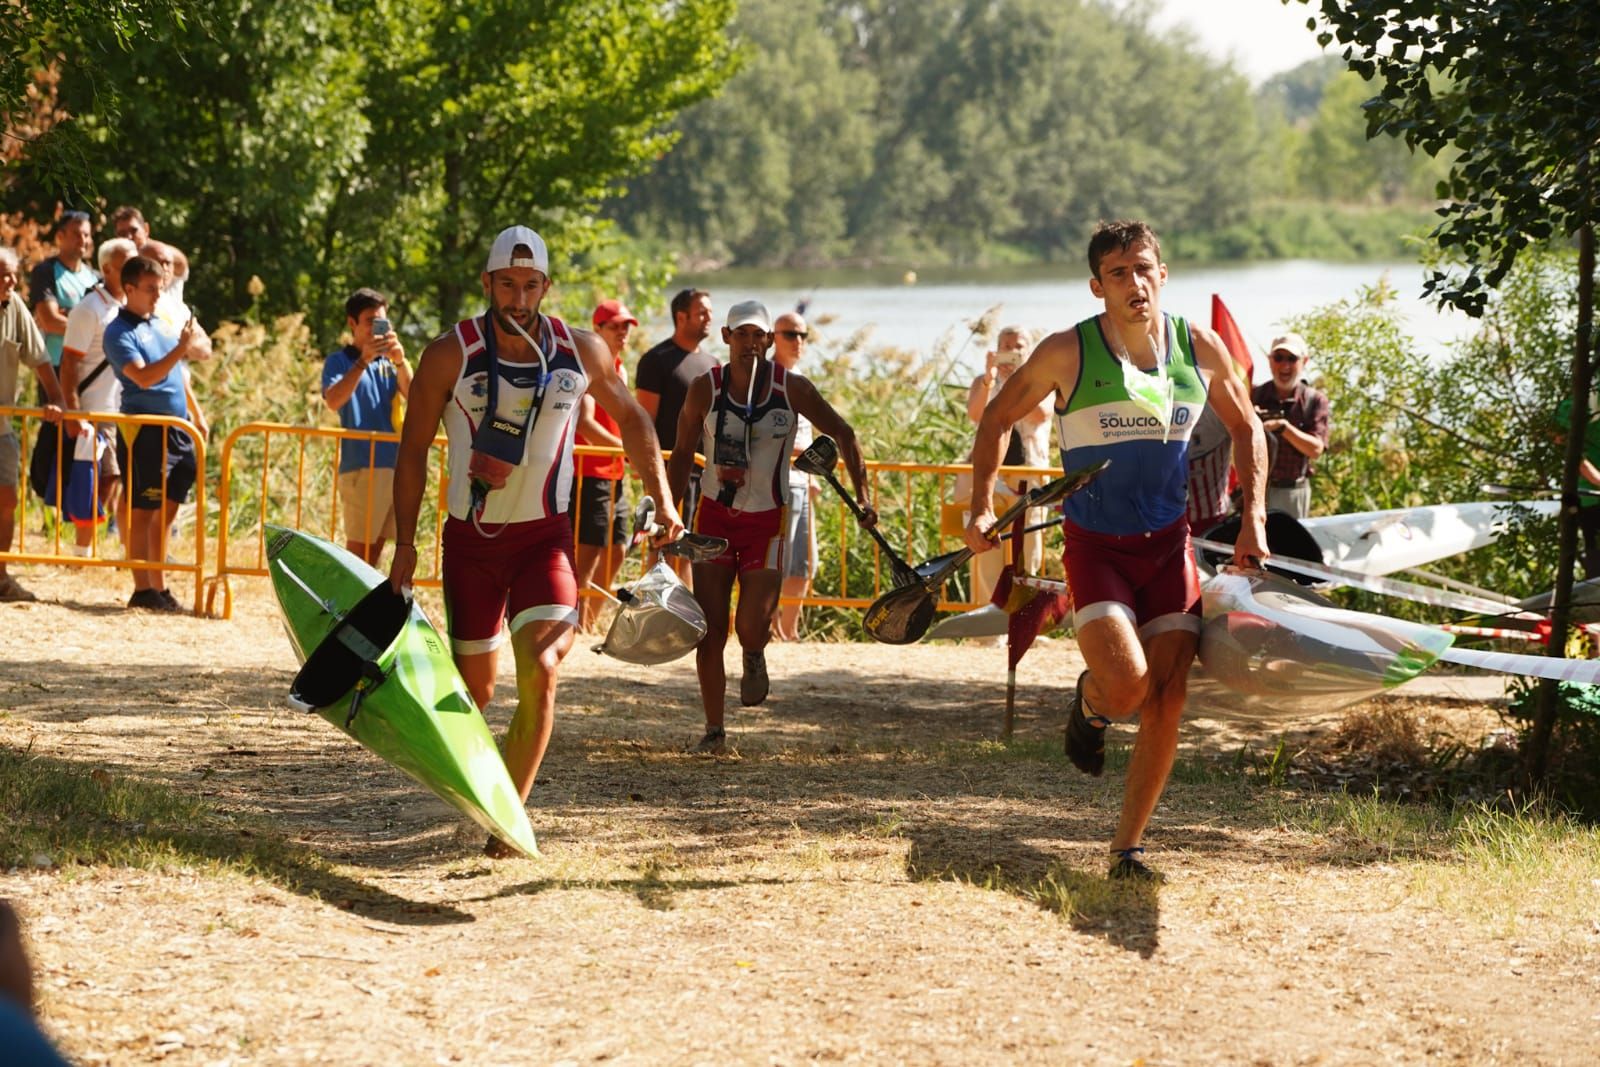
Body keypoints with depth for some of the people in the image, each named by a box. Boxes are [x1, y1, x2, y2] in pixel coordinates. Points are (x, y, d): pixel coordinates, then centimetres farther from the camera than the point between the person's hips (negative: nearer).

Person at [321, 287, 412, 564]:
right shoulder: (340, 360, 1)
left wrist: (401, 362, -17)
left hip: (394, 463, 5)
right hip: (360, 466, -5)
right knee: (358, 548, -8)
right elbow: (333, 400, -17)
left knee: (377, 546, 9)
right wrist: (363, 361, -26)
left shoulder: (388, 362, 14)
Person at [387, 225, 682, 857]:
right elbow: (413, 450, 0)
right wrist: (404, 543, -4)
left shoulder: (581, 352, -2)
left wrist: (662, 502, 12)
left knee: (540, 672, -20)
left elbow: (631, 419, 16)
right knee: (473, 692, 7)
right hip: (471, 541, 0)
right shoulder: (451, 355, -8)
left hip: (545, 538, 0)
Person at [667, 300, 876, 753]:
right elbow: (682, 455, 5)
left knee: (752, 628, -14)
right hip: (715, 516, 1)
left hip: (767, 521, -1)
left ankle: (754, 657, 25)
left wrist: (862, 495, -3)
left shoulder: (792, 389, -7)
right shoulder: (705, 389, -4)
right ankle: (714, 729, 10)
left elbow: (843, 434, 4)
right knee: (710, 630, -3)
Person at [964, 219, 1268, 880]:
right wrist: (982, 507, -5)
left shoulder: (1200, 349, -2)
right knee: (1127, 684, -22)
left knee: (1166, 704, -2)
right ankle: (1089, 705, 18)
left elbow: (1245, 429, 14)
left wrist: (1254, 517, 5)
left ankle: (1127, 849, 12)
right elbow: (998, 418, 3)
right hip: (1096, 546, -3)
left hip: (1169, 545, 3)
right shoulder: (1067, 353, -12)